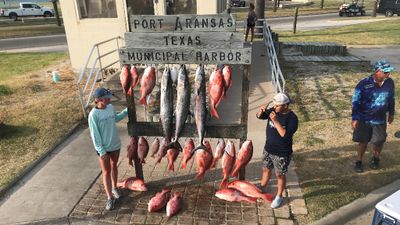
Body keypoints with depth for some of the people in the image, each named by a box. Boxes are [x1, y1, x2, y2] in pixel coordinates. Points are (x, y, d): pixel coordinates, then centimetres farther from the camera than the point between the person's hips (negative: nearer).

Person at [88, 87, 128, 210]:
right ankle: (110, 198, 17)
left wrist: (127, 111, 10)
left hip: (115, 144, 5)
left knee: (114, 166, 22)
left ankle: (114, 187, 44)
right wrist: (101, 151, -18)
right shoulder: (93, 114, -21)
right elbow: (95, 135, -18)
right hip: (103, 148, -5)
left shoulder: (111, 107, -4)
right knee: (106, 172, 6)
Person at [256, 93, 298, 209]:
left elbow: (285, 135, -32)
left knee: (280, 175, 14)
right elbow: (259, 116, 4)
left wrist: (275, 121, -36)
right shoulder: (273, 110, -7)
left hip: (282, 153, -6)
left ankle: (279, 196, 36)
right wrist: (261, 110, -18)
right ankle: (262, 187, 49)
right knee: (266, 169, 24)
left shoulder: (292, 118, -24)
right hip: (268, 149, 6)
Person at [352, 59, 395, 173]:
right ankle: (359, 161, 28)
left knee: (379, 142, 12)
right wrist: (354, 119, -13)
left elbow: (391, 99, 9)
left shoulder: (390, 83, -6)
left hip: (380, 120, 3)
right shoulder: (364, 84, -19)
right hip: (364, 119, -3)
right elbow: (355, 102, -14)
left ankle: (375, 158, 40)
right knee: (363, 141, 9)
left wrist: (391, 113, 16)